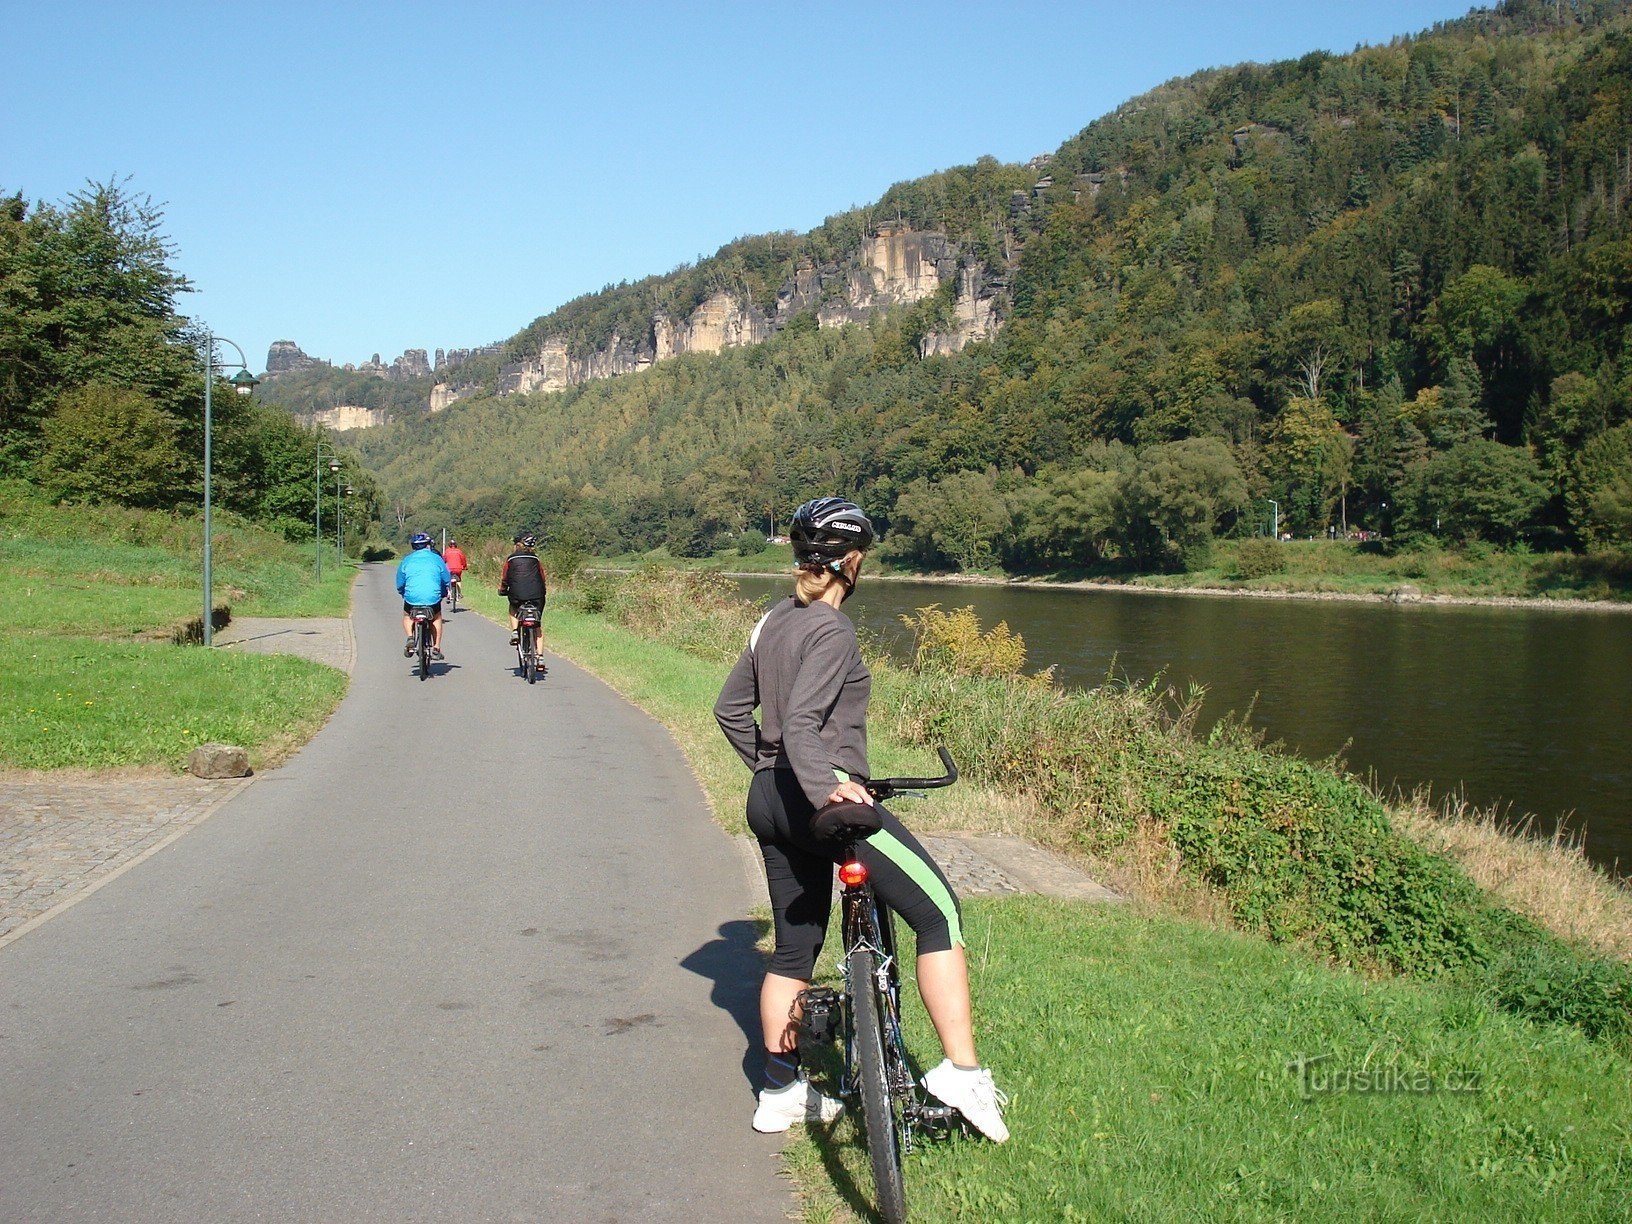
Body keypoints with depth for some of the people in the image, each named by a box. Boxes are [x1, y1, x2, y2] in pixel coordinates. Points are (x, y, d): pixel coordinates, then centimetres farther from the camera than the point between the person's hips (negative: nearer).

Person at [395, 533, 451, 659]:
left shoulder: (407, 560, 11)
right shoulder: (436, 559, 9)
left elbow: (400, 584, 17)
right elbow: (446, 580, 16)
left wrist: (404, 594, 36)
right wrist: (443, 594, 33)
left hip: (412, 598, 0)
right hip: (433, 598, 0)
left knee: (407, 617, 29)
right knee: (436, 618, 27)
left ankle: (410, 637, 3)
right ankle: (436, 649, 17)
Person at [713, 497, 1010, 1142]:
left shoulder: (773, 620, 12)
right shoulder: (832, 630, -13)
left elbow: (729, 708, 17)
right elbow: (801, 721, -26)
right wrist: (823, 788, -37)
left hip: (769, 800, 9)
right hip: (822, 799, -9)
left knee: (795, 947, 19)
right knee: (938, 910, -5)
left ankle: (780, 1092, 27)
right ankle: (962, 1071, -10)